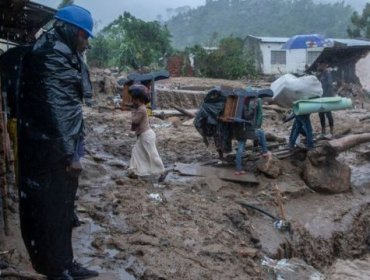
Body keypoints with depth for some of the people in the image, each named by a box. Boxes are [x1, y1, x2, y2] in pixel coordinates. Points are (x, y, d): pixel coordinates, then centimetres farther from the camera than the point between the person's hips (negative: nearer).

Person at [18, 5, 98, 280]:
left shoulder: (63, 53, 15)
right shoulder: (51, 54, -16)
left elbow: (82, 90, 21)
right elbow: (54, 107, -22)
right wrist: (70, 153, -21)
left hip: (61, 148, 10)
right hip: (51, 151, -10)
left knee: (63, 210, 19)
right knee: (50, 213, 3)